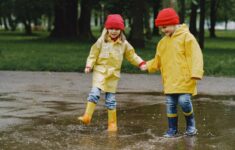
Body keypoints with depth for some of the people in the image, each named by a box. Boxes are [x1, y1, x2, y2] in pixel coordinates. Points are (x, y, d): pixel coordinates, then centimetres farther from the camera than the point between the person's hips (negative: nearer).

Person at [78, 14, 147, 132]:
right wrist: (89, 66, -11)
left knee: (111, 99, 3)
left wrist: (141, 63, 4)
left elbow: (132, 55, 14)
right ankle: (87, 116, -16)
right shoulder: (101, 41, -1)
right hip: (100, 71, -1)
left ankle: (112, 123, 11)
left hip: (113, 74, 1)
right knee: (95, 93, -19)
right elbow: (93, 54, 0)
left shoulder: (124, 44, 4)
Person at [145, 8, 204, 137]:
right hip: (169, 81, 6)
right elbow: (158, 61, 22)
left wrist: (195, 73, -22)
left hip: (184, 79, -6)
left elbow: (195, 56, -13)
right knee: (170, 104, 5)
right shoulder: (163, 42, 16)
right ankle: (172, 129, 17)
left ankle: (191, 125, 11)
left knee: (184, 101, -13)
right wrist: (147, 65, 6)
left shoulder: (186, 37, -6)